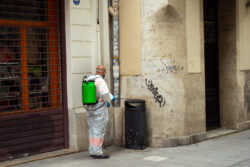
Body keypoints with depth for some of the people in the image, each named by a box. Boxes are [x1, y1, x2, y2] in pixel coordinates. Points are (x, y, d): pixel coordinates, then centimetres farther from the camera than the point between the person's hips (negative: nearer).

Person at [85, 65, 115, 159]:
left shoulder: (89, 80, 12)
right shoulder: (100, 80, -15)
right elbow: (105, 94, -27)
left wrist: (111, 97, 29)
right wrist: (108, 101, -7)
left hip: (90, 109, 8)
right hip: (100, 109, -8)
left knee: (93, 131, 12)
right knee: (99, 131, -4)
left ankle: (92, 151, 16)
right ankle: (97, 153, -3)